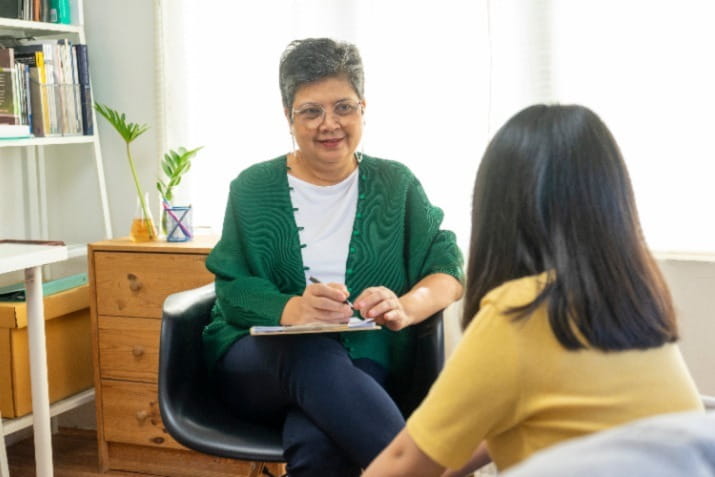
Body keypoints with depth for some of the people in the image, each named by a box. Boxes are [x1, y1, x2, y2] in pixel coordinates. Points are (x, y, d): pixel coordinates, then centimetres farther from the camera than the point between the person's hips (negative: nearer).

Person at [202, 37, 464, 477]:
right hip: (257, 360, 1)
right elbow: (233, 290, -2)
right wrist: (294, 310, -25)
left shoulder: (396, 185, 9)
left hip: (360, 370, -1)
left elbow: (449, 266, 0)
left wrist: (405, 307, -23)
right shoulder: (253, 188, 8)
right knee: (314, 356, -36)